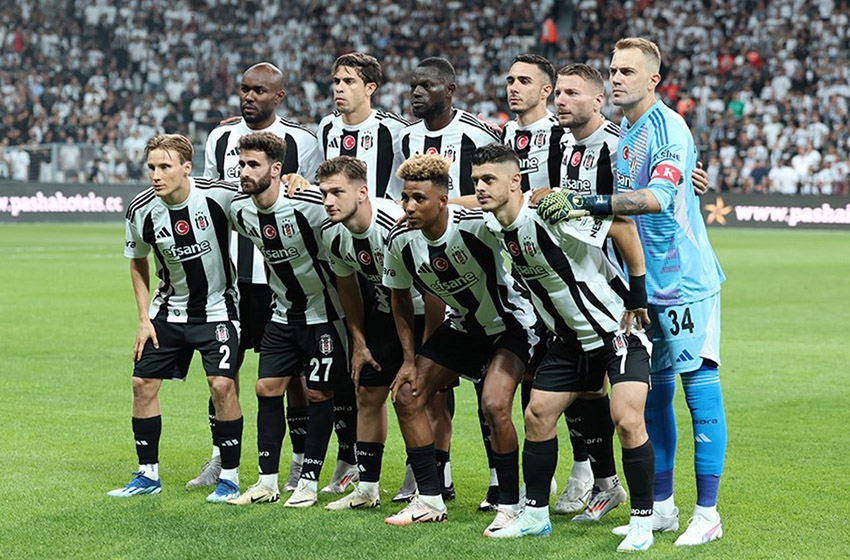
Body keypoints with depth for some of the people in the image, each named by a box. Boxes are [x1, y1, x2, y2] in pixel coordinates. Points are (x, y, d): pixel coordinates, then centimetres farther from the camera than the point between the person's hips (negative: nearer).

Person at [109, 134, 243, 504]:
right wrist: (144, 318, 3)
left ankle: (229, 476, 0)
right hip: (168, 310, 4)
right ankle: (148, 474, 17)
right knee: (143, 383, 1)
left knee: (222, 385, -15)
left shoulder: (220, 195, -22)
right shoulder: (141, 210, -11)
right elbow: (137, 263, 7)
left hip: (217, 307, -4)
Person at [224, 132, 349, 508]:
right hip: (283, 313, 6)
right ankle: (267, 481, 9)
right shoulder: (240, 211, -5)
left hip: (324, 313, -6)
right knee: (267, 388, 2)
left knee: (319, 394, -2)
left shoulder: (308, 205, -25)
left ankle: (308, 481, 7)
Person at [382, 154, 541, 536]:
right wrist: (410, 359, 2)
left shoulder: (477, 225, -32)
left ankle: (510, 506, -7)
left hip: (511, 322, -6)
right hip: (463, 325, 6)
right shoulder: (401, 241, -14)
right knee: (406, 396, 1)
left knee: (494, 405, -25)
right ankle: (430, 501, 13)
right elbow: (400, 296, 3)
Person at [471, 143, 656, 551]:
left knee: (627, 419, -17)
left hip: (619, 328, -8)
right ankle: (535, 514, 18)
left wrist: (638, 294, -18)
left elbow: (622, 225, -23)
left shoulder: (550, 215, -28)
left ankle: (642, 520, -5)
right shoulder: (493, 226, -5)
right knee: (538, 414, 5)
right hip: (570, 339, 8)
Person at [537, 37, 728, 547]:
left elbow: (658, 197, -30)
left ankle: (707, 513, -2)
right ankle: (661, 506, 19)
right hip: (647, 284, 9)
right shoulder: (623, 133, 13)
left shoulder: (668, 128, -14)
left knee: (701, 388, -5)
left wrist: (586, 204, -35)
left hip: (686, 280, -9)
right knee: (653, 391, 11)